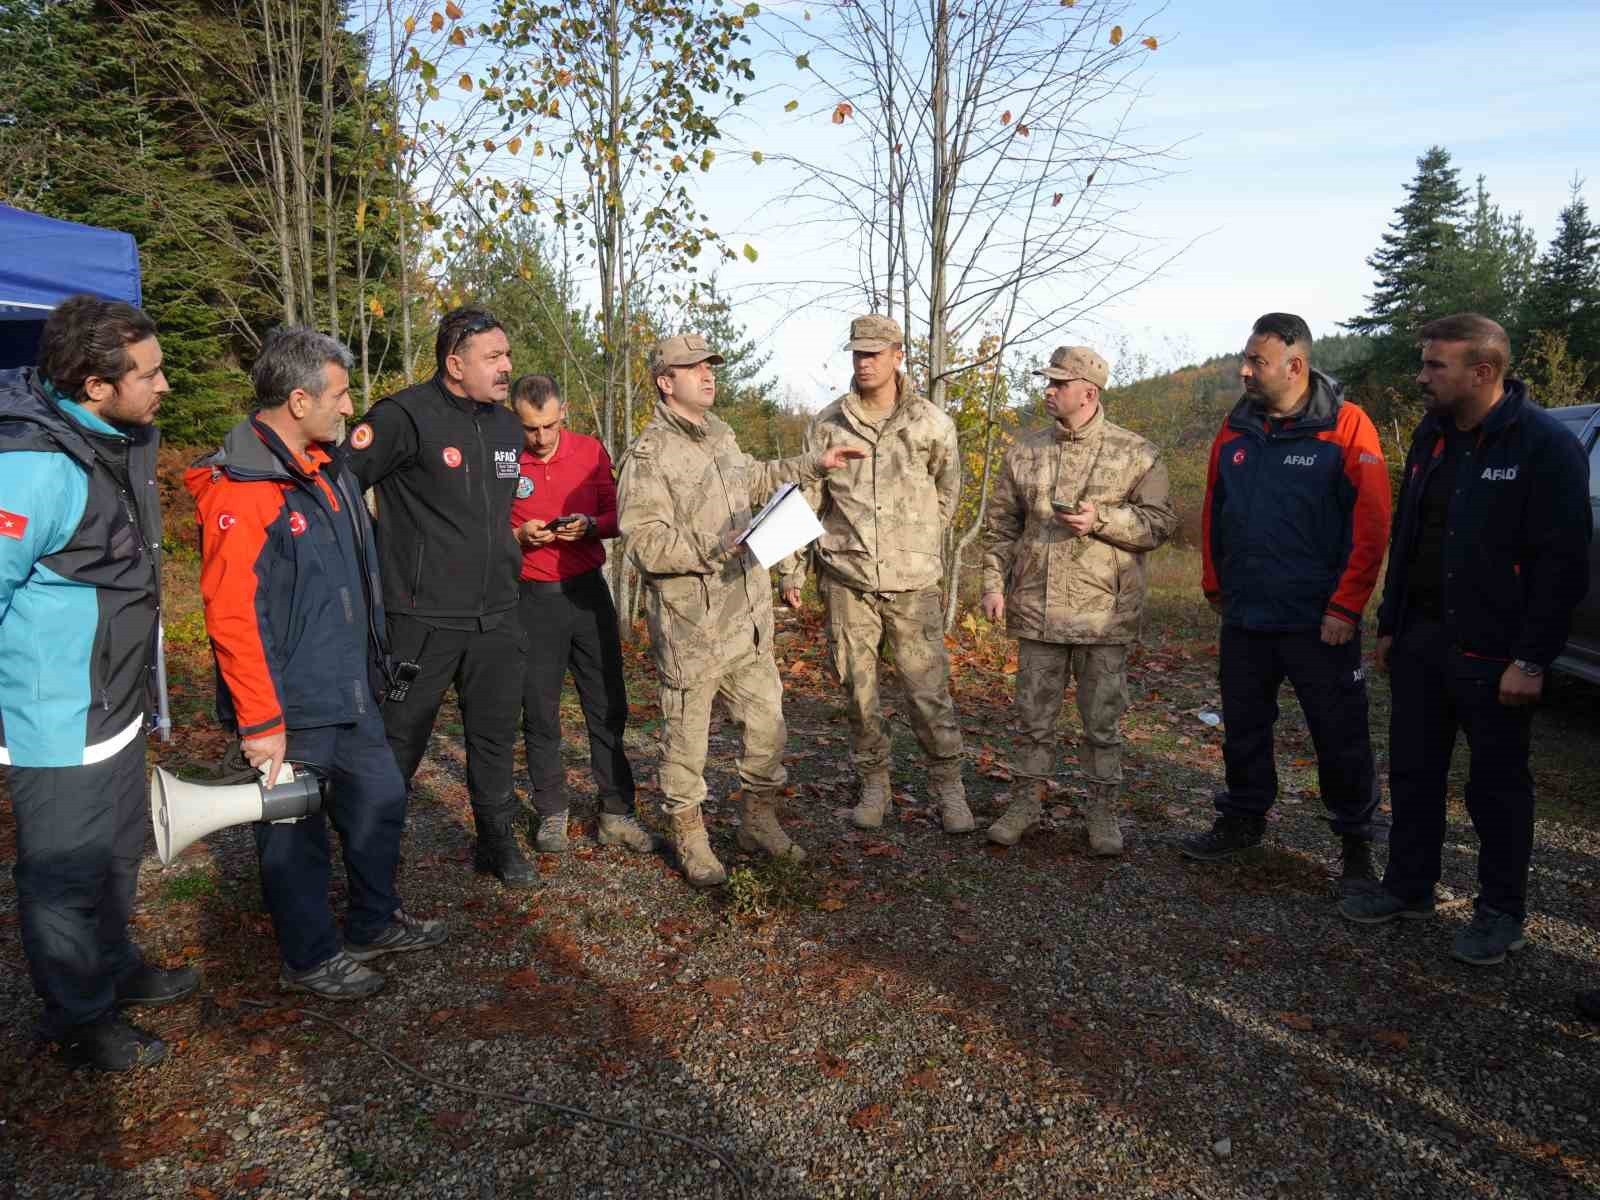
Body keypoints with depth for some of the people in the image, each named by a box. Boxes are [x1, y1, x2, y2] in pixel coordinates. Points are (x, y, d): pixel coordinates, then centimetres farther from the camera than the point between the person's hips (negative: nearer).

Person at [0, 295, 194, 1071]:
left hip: (118, 708, 9)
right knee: (66, 876, 10)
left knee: (117, 854, 25)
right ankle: (78, 1021, 29)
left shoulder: (124, 441, 5)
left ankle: (114, 967, 46)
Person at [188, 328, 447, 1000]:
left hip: (350, 692, 9)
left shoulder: (328, 466, 8)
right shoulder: (240, 491, -21)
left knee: (381, 801, 19)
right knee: (294, 833, 9)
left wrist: (371, 663, 20)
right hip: (291, 709, -9)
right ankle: (309, 959, 28)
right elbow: (231, 617, -23)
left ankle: (374, 924, 40)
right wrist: (261, 724, -21)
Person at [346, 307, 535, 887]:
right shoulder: (406, 416, -13)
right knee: (399, 742, 5)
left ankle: (498, 843, 33)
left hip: (496, 616, 6)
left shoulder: (508, 426, 12)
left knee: (495, 737, 16)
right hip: (422, 618, -6)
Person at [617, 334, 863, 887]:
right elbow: (644, 542, -21)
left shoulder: (720, 436, 13)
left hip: (747, 619, 8)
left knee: (767, 725, 15)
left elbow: (755, 478, 33)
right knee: (686, 734, 7)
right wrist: (714, 550, -27)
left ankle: (758, 820, 33)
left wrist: (816, 464, 30)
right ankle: (689, 836, 25)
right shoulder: (648, 455, -14)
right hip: (691, 627, -7)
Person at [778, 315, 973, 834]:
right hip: (846, 581, 1)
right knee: (859, 692, 8)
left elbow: (947, 492, 14)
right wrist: (792, 571, 3)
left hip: (914, 582, -1)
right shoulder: (826, 425, 3)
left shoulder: (932, 425, 0)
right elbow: (807, 501, 5)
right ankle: (873, 786, 23)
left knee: (929, 691, 0)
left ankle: (948, 789, 15)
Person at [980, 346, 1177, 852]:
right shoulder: (1025, 453, 8)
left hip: (1104, 614, -3)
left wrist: (1101, 519, -18)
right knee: (1034, 715, 11)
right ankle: (1027, 799, 26)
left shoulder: (1135, 454, -2)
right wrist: (994, 584, 3)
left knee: (1104, 720, 8)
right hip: (1037, 610, 3)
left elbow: (1161, 522, -4)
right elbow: (1001, 525, 11)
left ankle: (1103, 810, 22)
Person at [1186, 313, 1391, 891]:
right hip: (1244, 618, 5)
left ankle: (1356, 841, 22)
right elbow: (1212, 513, 14)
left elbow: (1372, 524, -12)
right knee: (1243, 728, 16)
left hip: (1319, 622, -5)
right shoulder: (1235, 431, 6)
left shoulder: (1346, 427, -10)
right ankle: (1243, 818, 34)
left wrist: (1345, 607, -15)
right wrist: (1215, 585, 13)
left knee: (1340, 736, 6)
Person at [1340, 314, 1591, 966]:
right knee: (1413, 770, 15)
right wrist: (1390, 625, 13)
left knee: (1498, 784, 7)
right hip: (1421, 638, 7)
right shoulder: (1432, 435, 9)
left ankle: (1502, 913, 22)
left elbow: (1563, 563, -16)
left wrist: (1531, 660, -18)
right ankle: (1408, 887, 30)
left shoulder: (1546, 445, -13)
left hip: (1493, 651, -7)